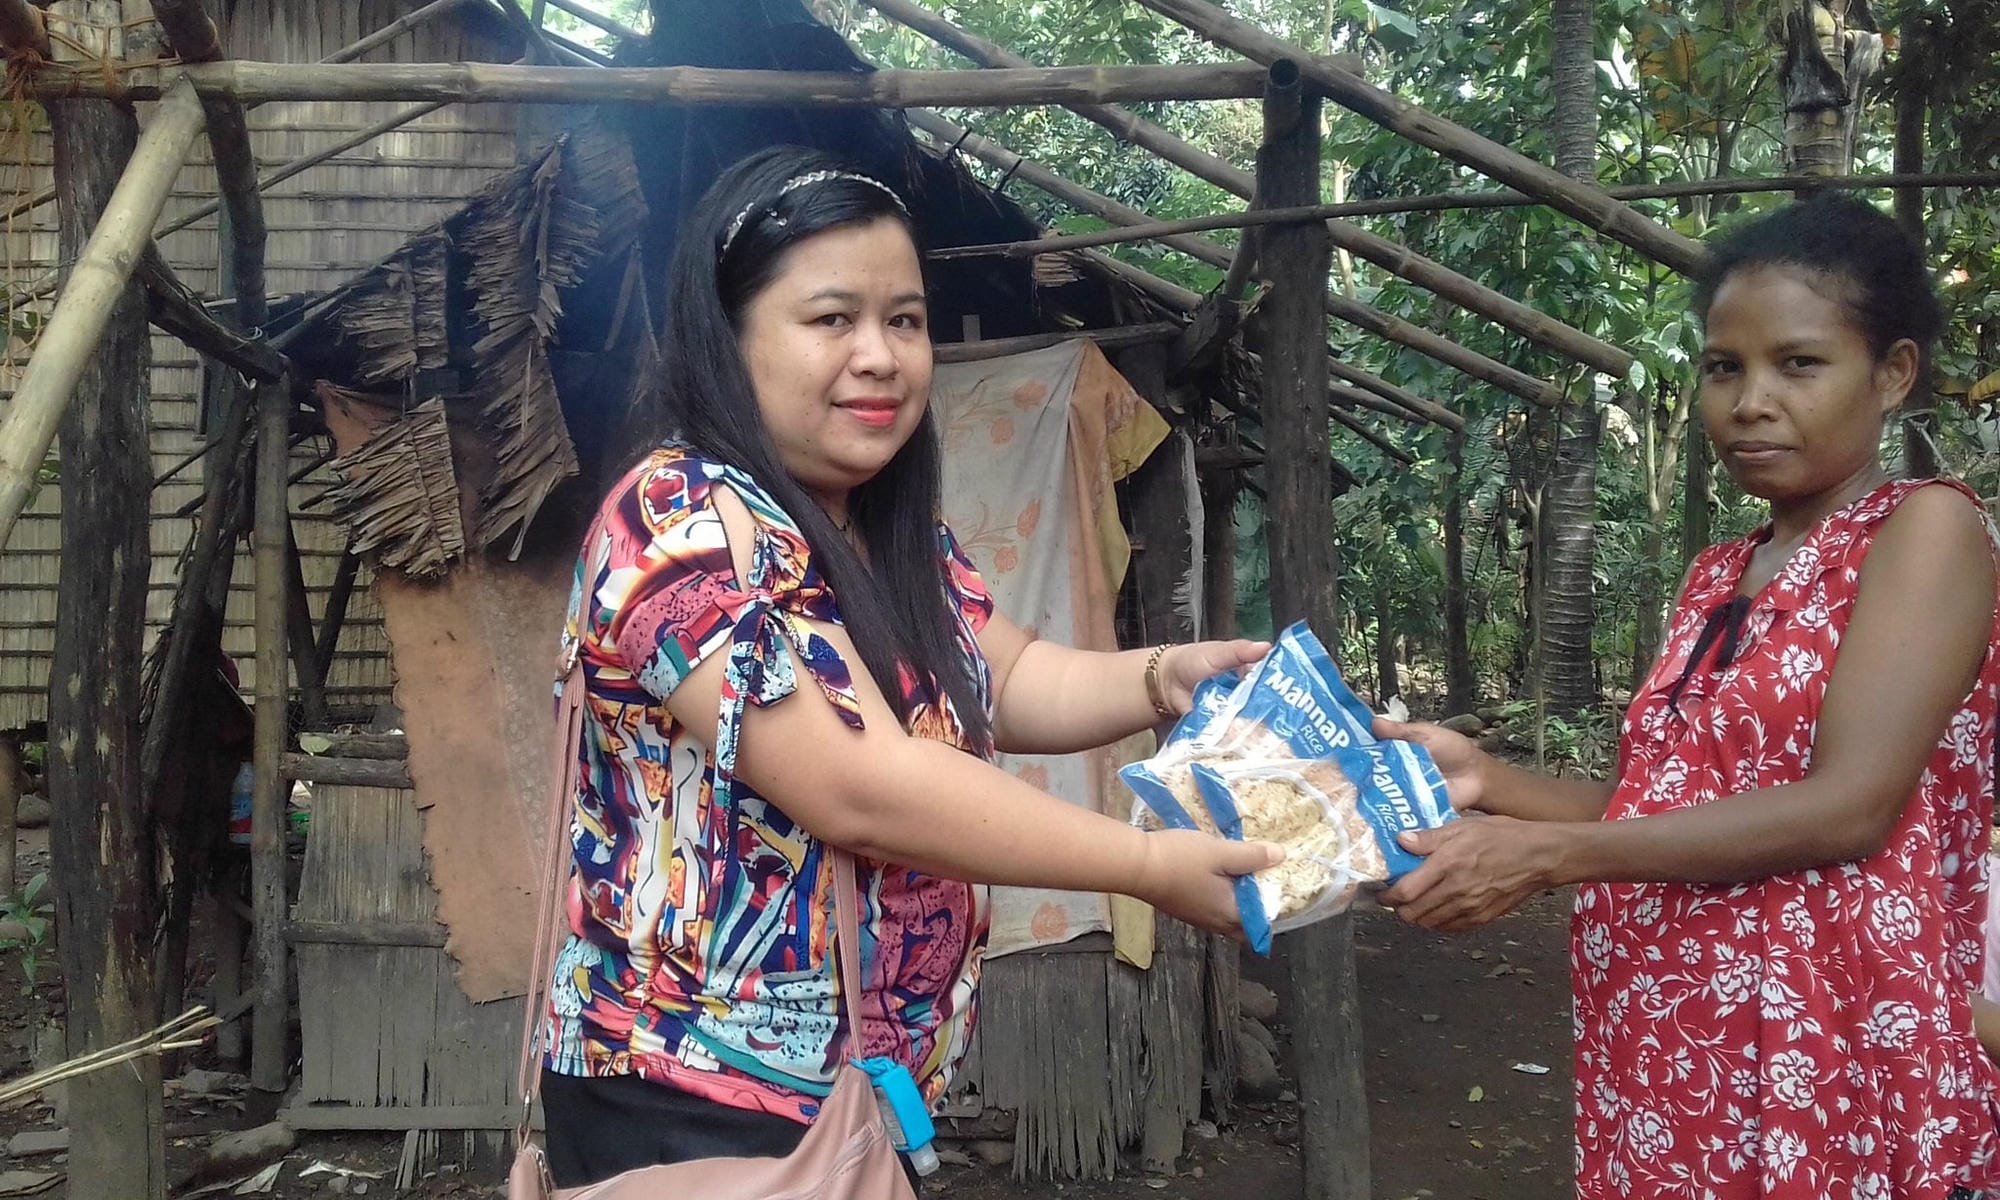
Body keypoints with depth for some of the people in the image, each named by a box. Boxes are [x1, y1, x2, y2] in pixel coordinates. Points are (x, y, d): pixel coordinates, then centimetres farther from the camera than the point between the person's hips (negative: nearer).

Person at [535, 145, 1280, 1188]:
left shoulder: (896, 533, 6)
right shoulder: (683, 525, -23)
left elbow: (1009, 681, 11)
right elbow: (865, 790, -28)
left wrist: (1165, 678, -9)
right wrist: (1149, 865, -24)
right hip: (697, 1106, -8)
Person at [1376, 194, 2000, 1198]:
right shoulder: (1716, 578, 13)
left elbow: (1850, 808, -19)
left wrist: (1541, 854, -21)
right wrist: (1485, 779, -2)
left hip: (1827, 1056, -6)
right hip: (1664, 1053, 7)